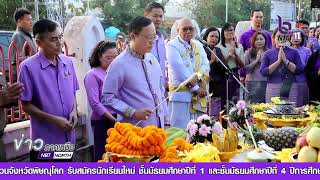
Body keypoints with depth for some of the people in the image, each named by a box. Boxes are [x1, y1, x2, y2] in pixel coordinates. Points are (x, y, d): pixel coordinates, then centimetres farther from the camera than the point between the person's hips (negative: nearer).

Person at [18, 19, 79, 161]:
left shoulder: (68, 62, 3)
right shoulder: (29, 67, -15)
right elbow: (26, 106, -11)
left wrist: (74, 111, -5)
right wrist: (54, 119, -18)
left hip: (68, 137, 6)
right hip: (45, 140, -5)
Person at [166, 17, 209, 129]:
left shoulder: (198, 45, 17)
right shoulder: (172, 46, -4)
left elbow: (205, 65, 7)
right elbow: (179, 70, -12)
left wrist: (198, 77, -14)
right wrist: (195, 87, -11)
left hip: (199, 95, 6)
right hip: (181, 93, -6)